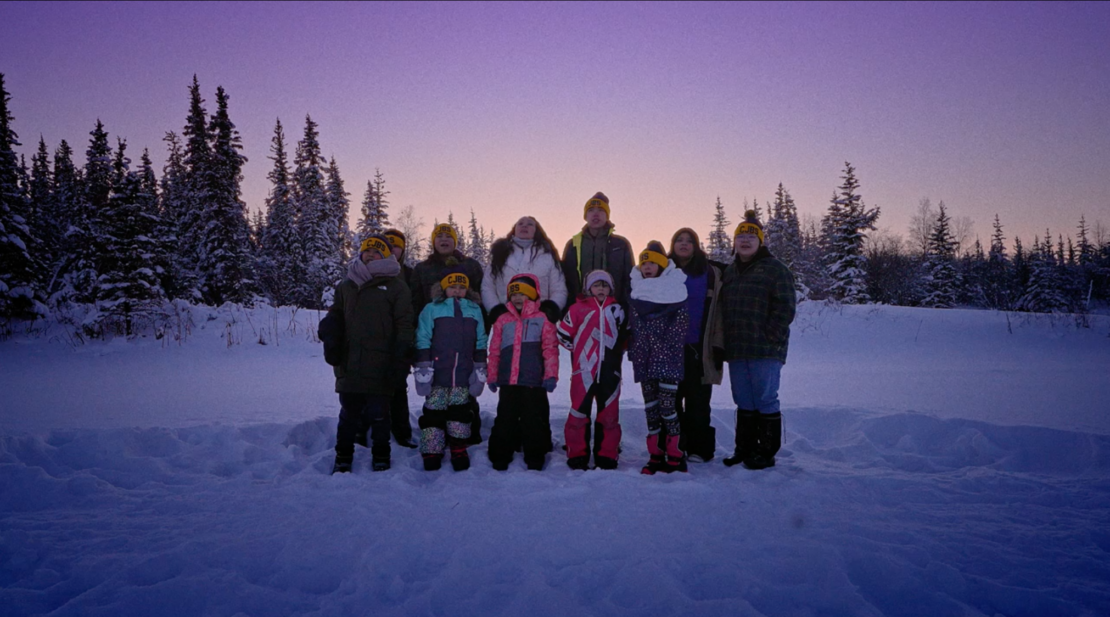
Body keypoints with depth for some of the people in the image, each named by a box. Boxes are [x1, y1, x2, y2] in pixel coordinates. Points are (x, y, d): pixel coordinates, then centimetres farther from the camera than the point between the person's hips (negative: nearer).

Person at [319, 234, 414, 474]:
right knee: (349, 413, 9)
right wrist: (330, 337, 6)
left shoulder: (396, 287, 4)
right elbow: (334, 317, 25)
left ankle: (380, 457, 17)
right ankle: (343, 458, 21)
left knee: (378, 413, 3)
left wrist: (399, 355, -8)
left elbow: (404, 325, 0)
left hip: (380, 368, -3)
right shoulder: (347, 286, 17)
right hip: (349, 364, 3)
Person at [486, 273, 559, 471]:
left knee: (534, 422, 4)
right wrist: (492, 377, 9)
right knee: (504, 421, 9)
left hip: (534, 382, -2)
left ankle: (535, 462, 16)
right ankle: (499, 460, 19)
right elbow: (494, 351, 12)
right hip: (508, 382, 2)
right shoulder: (503, 320, 10)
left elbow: (550, 349, -1)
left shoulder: (542, 319, 3)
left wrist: (551, 375, -8)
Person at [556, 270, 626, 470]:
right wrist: (580, 350, 6)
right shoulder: (579, 308, -1)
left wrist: (616, 352, 12)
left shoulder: (617, 309, 9)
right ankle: (577, 456, 13)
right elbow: (562, 333, 3)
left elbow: (626, 335, 21)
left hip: (610, 373, 3)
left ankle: (607, 456, 18)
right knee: (579, 413, 2)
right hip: (583, 371, -3)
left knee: (609, 414, 7)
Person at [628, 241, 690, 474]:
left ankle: (675, 456, 0)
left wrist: (668, 348, -9)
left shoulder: (675, 289, 1)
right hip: (645, 359, 5)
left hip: (667, 359, -5)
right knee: (650, 405, 6)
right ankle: (655, 456, 12)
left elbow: (681, 324, -4)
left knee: (666, 404, -10)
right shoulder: (638, 291, 15)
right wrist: (634, 350, 9)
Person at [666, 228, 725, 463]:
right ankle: (673, 447, 14)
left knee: (697, 401, 1)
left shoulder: (711, 273, 6)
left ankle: (699, 448, 10)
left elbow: (718, 312, 3)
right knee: (671, 398, 3)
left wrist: (718, 345, -3)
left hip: (699, 348, -1)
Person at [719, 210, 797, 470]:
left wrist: (769, 339, -14)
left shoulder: (775, 269, -2)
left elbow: (785, 308, -9)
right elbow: (723, 308, 22)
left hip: (765, 351, -6)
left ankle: (767, 453, 8)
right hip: (736, 351, 6)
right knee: (743, 401, 12)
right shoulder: (729, 271, 18)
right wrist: (725, 344, 12)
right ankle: (744, 449, 22)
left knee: (765, 400, -1)